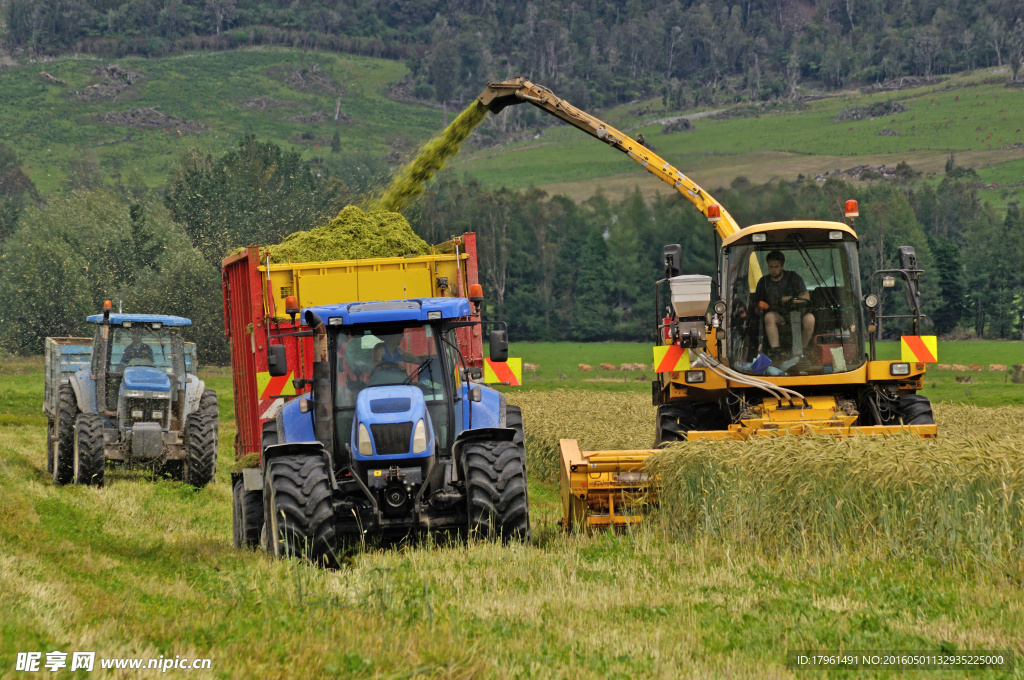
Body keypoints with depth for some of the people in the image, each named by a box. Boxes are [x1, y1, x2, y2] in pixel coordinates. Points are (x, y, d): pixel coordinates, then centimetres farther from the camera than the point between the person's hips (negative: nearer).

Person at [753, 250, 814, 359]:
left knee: (809, 318, -33)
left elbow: (806, 297, 0)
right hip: (777, 316, 0)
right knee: (769, 316, -35)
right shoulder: (763, 282, 10)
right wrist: (760, 309, -14)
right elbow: (757, 305, 11)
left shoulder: (793, 277, 7)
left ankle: (803, 350, -17)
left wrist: (792, 300, -18)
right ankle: (774, 351, -38)